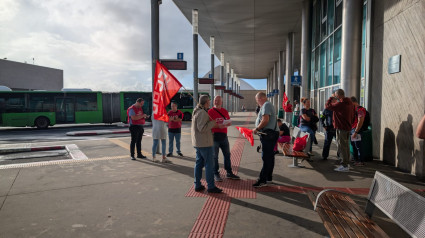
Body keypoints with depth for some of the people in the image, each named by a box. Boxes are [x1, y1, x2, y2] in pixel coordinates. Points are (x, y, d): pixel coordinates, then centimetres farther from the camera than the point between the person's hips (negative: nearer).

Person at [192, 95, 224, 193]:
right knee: (209, 164, -3)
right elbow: (202, 128, -24)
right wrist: (213, 122, -15)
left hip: (197, 143, 10)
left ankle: (197, 185, 20)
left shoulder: (197, 111, 14)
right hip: (205, 143, -10)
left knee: (199, 163, 14)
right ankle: (211, 186, 3)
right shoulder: (203, 113, -18)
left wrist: (216, 125, 11)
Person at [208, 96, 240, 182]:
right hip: (214, 136, -5)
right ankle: (216, 174, 13)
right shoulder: (210, 111, -4)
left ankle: (229, 173, 24)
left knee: (227, 154, 12)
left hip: (224, 135, 5)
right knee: (215, 156, 2)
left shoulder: (225, 111, 12)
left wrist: (225, 123, -8)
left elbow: (229, 122, 15)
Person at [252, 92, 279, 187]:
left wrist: (257, 129, -13)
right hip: (271, 134, 11)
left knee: (266, 157, -9)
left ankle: (262, 180, -7)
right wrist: (258, 129, 15)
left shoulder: (266, 105, -12)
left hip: (268, 135, -11)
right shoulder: (268, 104, 21)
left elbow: (265, 120, -23)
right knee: (270, 156, 15)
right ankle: (269, 177, 24)